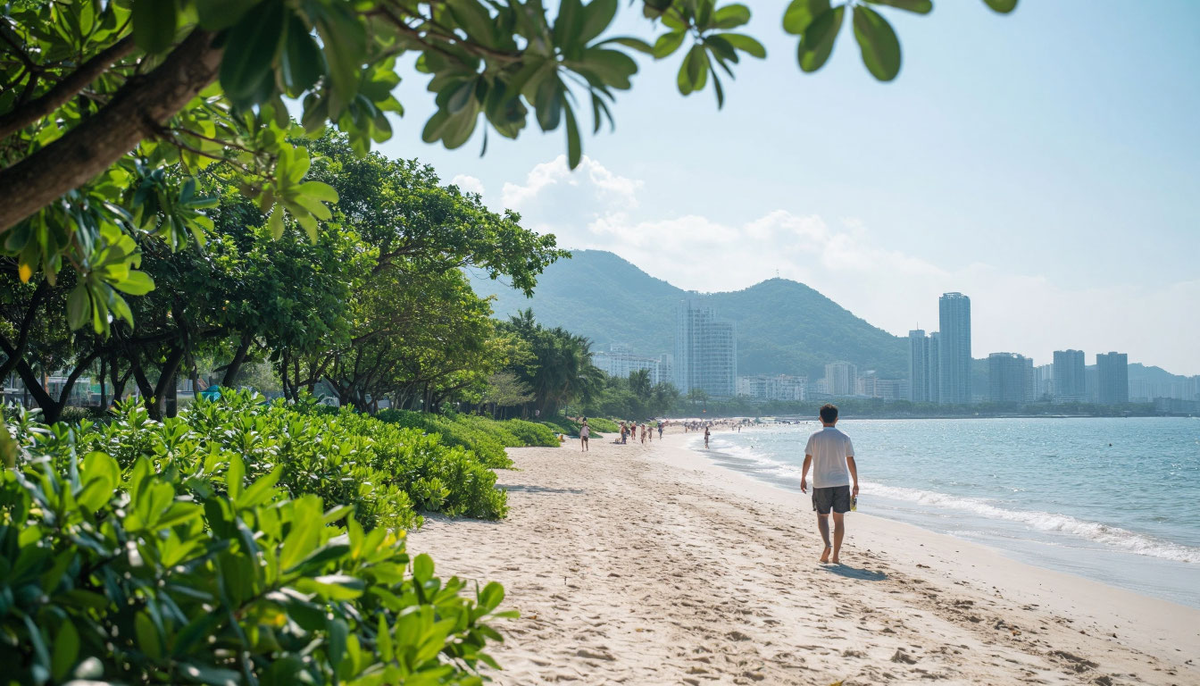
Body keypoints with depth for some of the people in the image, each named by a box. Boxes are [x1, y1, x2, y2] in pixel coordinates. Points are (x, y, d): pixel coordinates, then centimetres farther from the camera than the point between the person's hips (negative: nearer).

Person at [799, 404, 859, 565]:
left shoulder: (815, 437, -3)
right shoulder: (844, 438, -1)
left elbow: (807, 460, -1)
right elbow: (851, 462, 2)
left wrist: (803, 479, 13)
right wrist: (856, 484, 10)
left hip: (821, 484, -1)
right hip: (841, 483, 1)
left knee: (822, 516, 12)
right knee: (839, 519, 7)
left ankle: (827, 544, -13)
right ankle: (835, 555, 7)